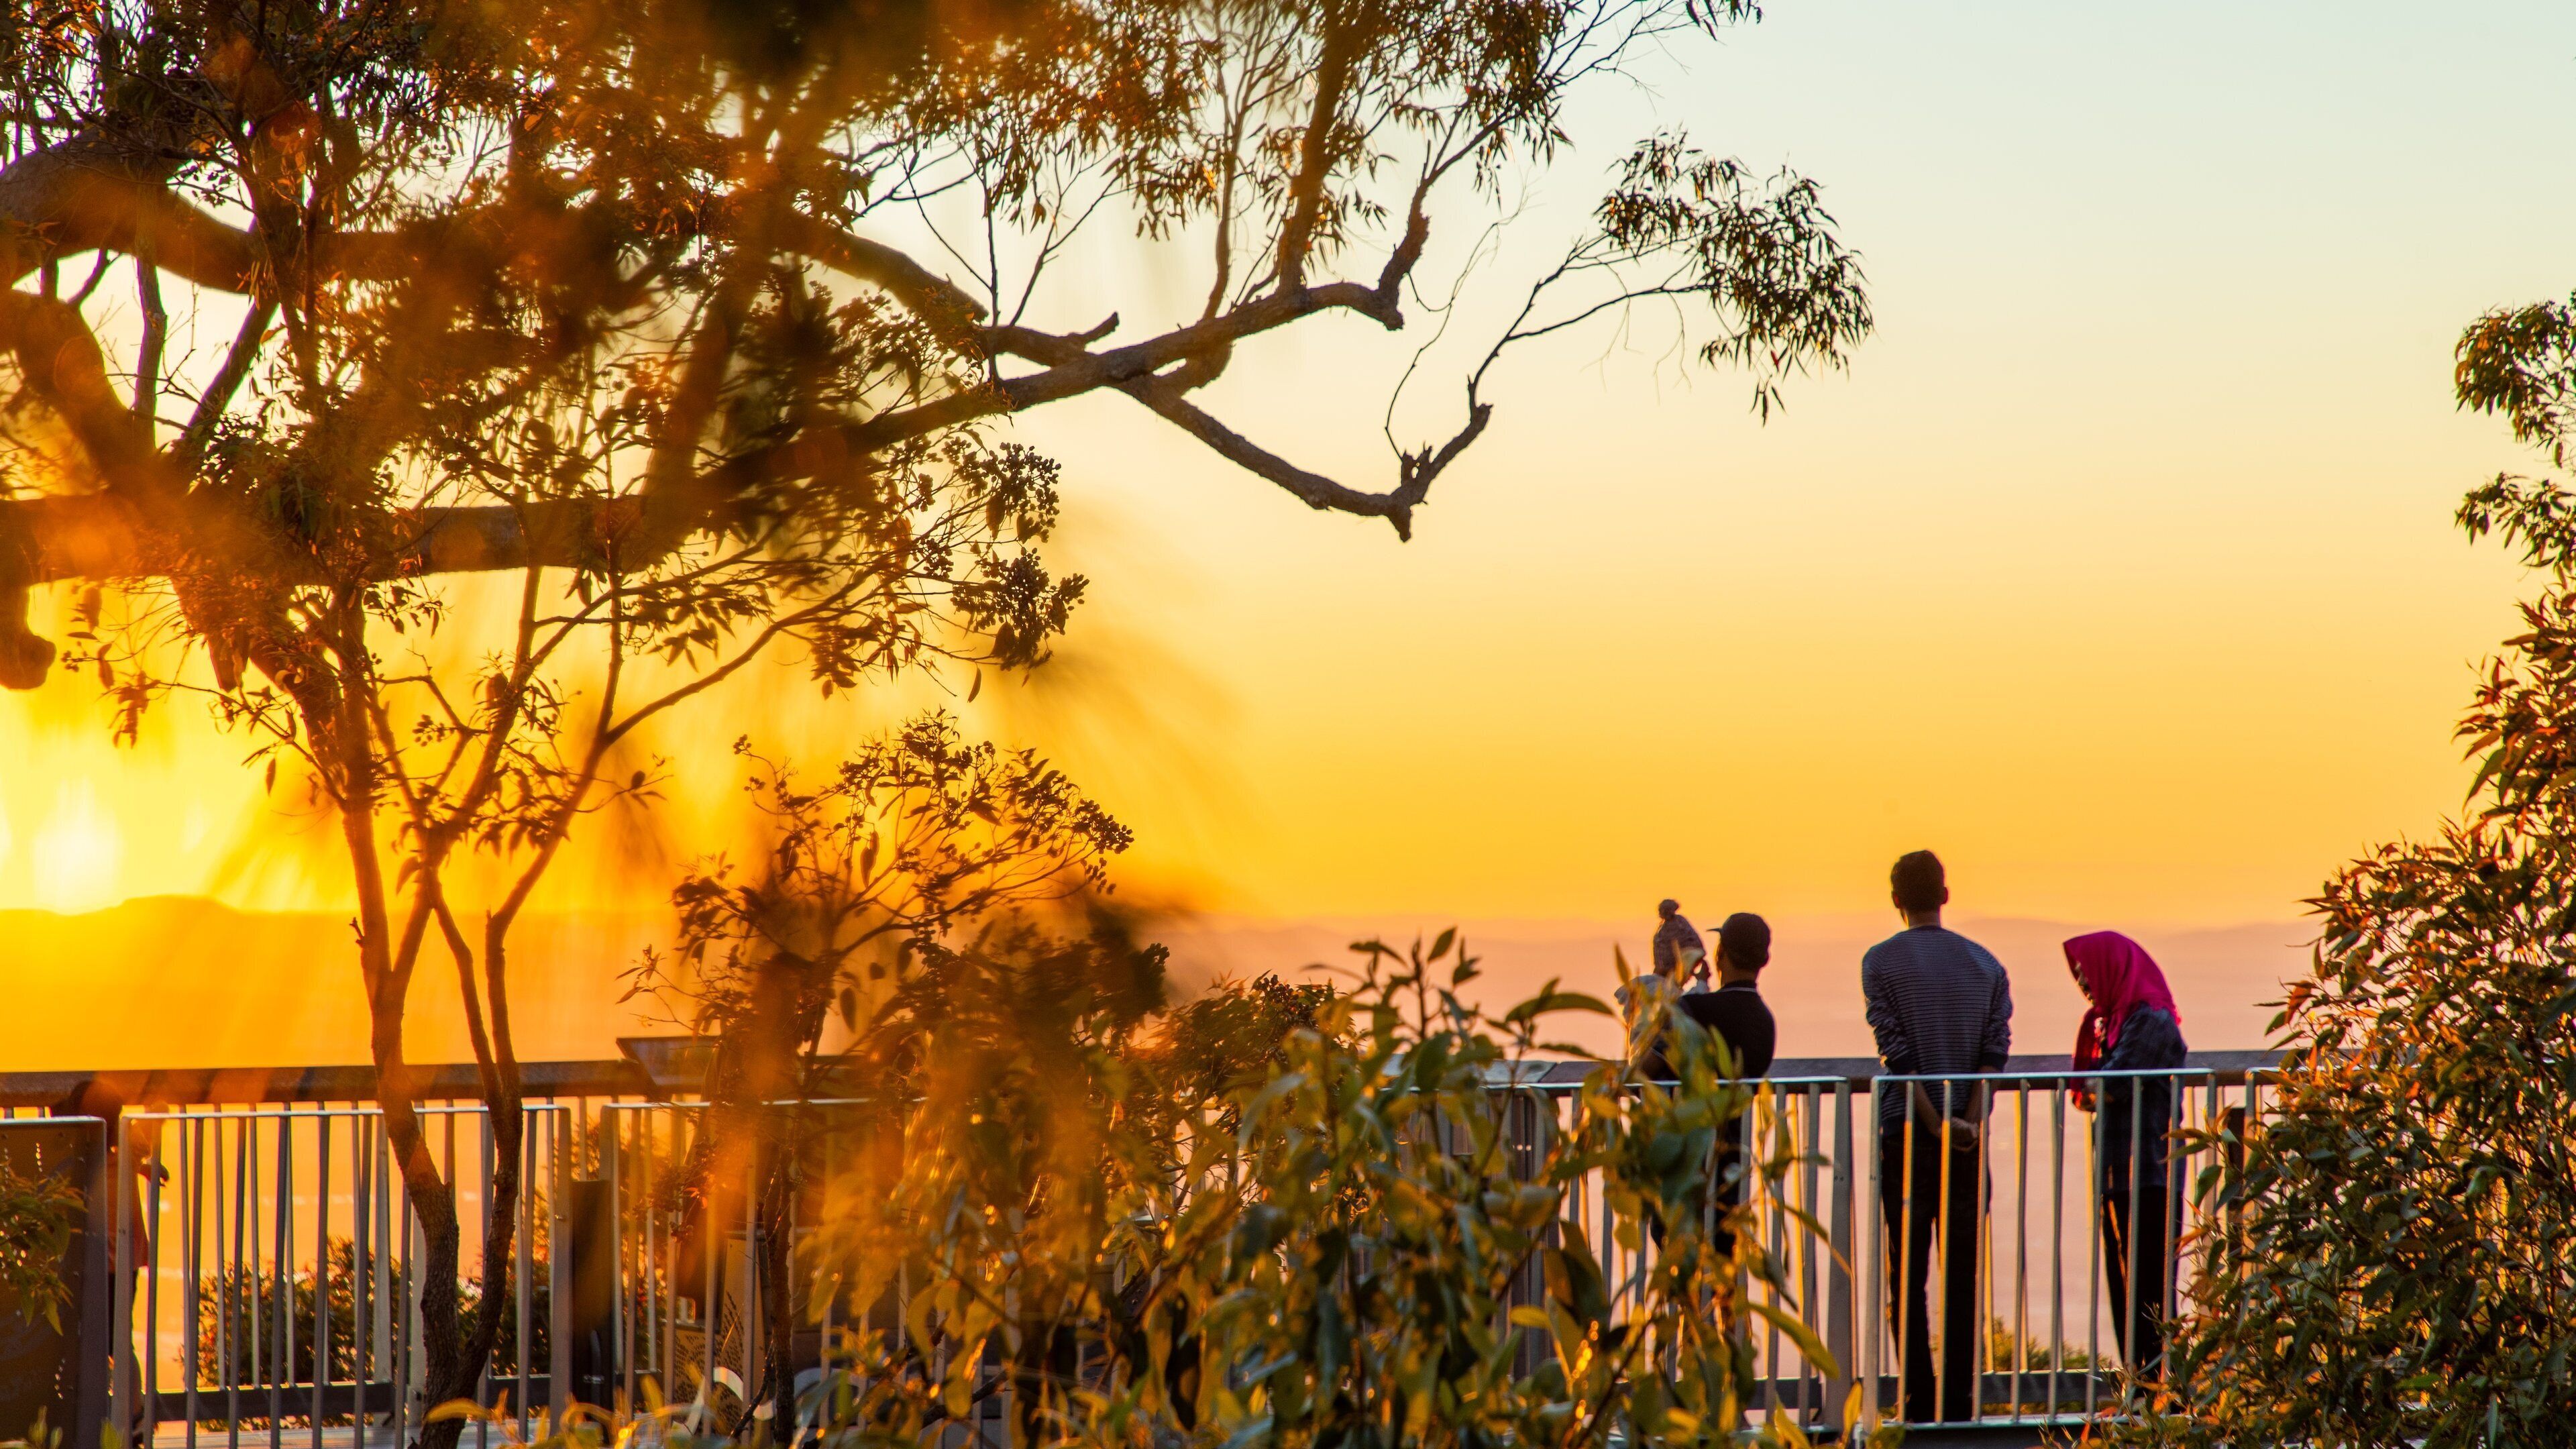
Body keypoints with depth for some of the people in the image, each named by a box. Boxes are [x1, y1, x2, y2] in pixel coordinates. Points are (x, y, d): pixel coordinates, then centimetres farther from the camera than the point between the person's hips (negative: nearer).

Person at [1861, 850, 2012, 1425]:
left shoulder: (1881, 962, -4)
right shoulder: (1985, 963, 7)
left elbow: (1898, 1053, -11)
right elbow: (1996, 1049, -2)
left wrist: (1937, 1123, -11)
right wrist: (1969, 1121, -10)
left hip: (1907, 1132, -3)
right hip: (1970, 1136, 3)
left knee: (1908, 1275, 1)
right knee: (1962, 1274, 7)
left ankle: (1920, 1403, -2)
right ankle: (1960, 1403, 5)